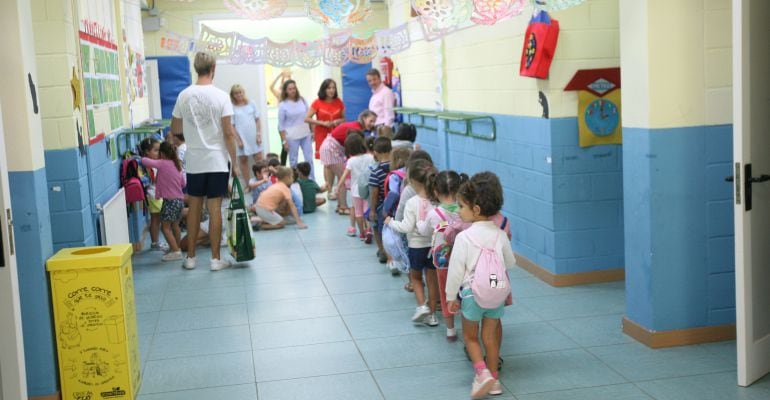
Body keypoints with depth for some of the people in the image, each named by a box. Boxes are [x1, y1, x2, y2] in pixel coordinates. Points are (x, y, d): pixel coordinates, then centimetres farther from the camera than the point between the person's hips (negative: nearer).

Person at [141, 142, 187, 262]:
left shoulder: (162, 164, -12)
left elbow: (145, 161, -17)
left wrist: (142, 158, 5)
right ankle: (176, 248, 27)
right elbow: (183, 183, 16)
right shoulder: (177, 165, 10)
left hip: (170, 200, -8)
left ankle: (175, 251, -9)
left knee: (165, 227, -4)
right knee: (175, 225, 19)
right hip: (180, 199, 8)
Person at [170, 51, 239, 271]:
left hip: (194, 162, 3)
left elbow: (175, 129, 9)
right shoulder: (220, 96, -9)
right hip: (217, 161, -3)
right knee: (215, 208, 1)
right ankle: (216, 258, 6)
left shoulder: (184, 95, 1)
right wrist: (235, 163, -4)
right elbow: (228, 133, -11)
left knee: (194, 207, 12)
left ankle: (191, 256, 19)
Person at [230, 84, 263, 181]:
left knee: (259, 158, 4)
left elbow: (257, 120, 7)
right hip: (242, 138, -2)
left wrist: (259, 135, -1)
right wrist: (238, 140, -10)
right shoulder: (232, 108, -5)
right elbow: (232, 126, -5)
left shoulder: (251, 103, 4)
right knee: (243, 160, 4)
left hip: (254, 137, 2)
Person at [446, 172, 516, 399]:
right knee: (490, 336, 15)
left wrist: (451, 296, -2)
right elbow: (510, 263, 8)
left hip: (472, 293, -4)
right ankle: (494, 380, 22)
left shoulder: (464, 237, -17)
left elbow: (456, 270, -13)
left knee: (470, 336, 14)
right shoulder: (500, 235, -4)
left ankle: (482, 373, -3)